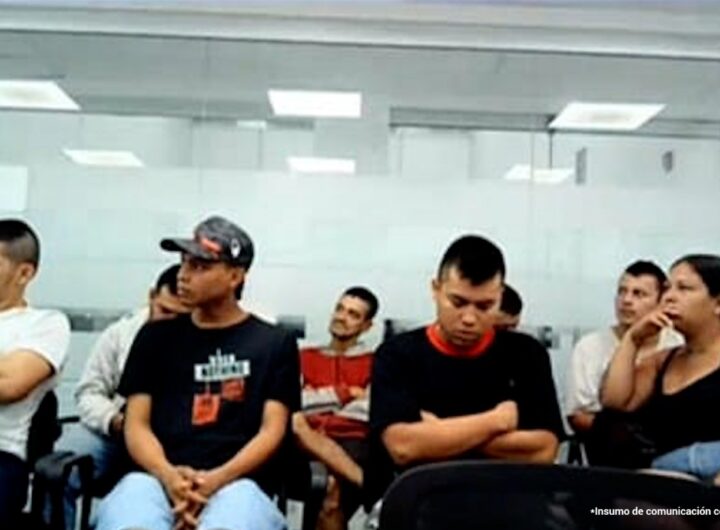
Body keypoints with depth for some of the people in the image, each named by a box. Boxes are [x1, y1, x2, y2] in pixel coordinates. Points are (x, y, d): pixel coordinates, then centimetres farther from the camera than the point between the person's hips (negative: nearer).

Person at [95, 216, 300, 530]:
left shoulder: (274, 343, 14)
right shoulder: (156, 336, 20)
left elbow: (272, 430, 5)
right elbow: (137, 424, 12)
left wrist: (217, 480, -15)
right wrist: (167, 475, -11)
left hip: (237, 482, -1)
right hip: (158, 478, 2)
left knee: (237, 503, -42)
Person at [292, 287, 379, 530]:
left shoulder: (374, 362, 14)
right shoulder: (305, 356, 19)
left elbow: (370, 410, -1)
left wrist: (319, 408, -2)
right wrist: (344, 393, 2)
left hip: (354, 440, -2)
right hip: (310, 440, 2)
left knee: (334, 502, -24)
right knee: (295, 421, -29)